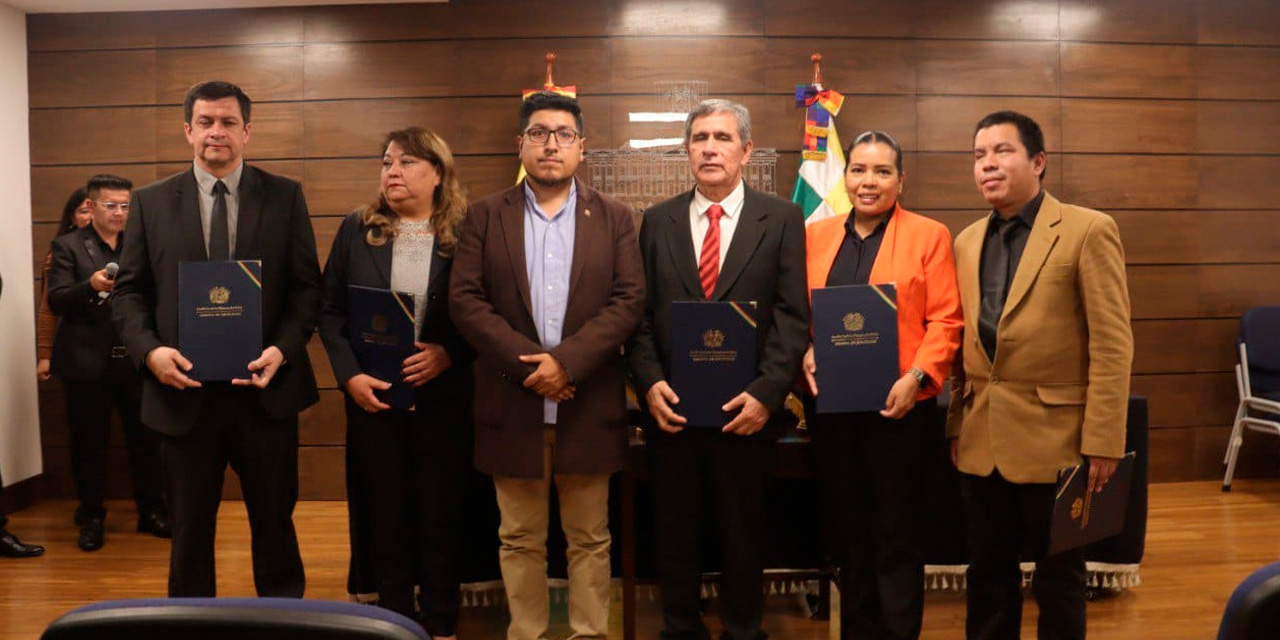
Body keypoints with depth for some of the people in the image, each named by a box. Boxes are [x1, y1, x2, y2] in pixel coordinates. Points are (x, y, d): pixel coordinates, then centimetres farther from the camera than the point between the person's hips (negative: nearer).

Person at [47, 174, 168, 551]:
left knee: (146, 438, 6)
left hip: (135, 360, 2)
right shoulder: (68, 246, 0)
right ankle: (91, 517, 21)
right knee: (89, 443, 7)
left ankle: (151, 511, 20)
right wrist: (90, 286, -26)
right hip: (87, 362, -2)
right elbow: (56, 302, -8)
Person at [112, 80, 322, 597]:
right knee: (190, 529, 14)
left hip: (265, 388, -1)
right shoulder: (151, 201, 6)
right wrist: (149, 350, -12)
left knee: (274, 522, 11)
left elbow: (307, 286, 0)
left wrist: (283, 349, -14)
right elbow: (129, 290, 6)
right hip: (185, 391, 1)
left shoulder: (284, 196, 2)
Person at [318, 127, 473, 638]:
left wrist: (447, 354, -18)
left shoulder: (465, 235, -3)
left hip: (443, 398, -2)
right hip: (373, 395, 2)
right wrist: (349, 375, -8)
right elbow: (330, 311, 4)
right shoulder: (357, 230, 4)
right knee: (385, 510, 10)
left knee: (440, 509, 8)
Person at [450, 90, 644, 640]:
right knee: (519, 539, 10)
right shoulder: (484, 216, 6)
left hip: (588, 404, 0)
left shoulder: (613, 218, 5)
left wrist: (567, 359, -16)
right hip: (512, 403, 0)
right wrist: (525, 362, -14)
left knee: (590, 538, 10)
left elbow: (629, 300, -4)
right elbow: (465, 300, -3)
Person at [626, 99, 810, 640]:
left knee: (744, 536, 12)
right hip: (672, 409, 2)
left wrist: (766, 393, -14)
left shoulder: (781, 219, 1)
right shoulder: (657, 221, 8)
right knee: (674, 535, 13)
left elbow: (792, 316, -5)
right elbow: (640, 314, 4)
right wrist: (650, 382, -9)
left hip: (746, 411, -2)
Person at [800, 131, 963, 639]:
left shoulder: (928, 236, 1)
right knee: (847, 529, 13)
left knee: (897, 532, 5)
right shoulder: (816, 235, 10)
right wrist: (806, 354, -9)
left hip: (898, 406, -3)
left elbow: (945, 320, -5)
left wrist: (916, 377, -17)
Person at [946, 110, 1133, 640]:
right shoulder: (968, 241, 10)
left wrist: (1102, 440, -13)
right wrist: (956, 424, 8)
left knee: (1058, 576, 11)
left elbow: (1112, 344, -10)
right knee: (988, 575, 15)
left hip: (1054, 437, -5)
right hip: (981, 438, 5)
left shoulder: (1089, 230, -7)